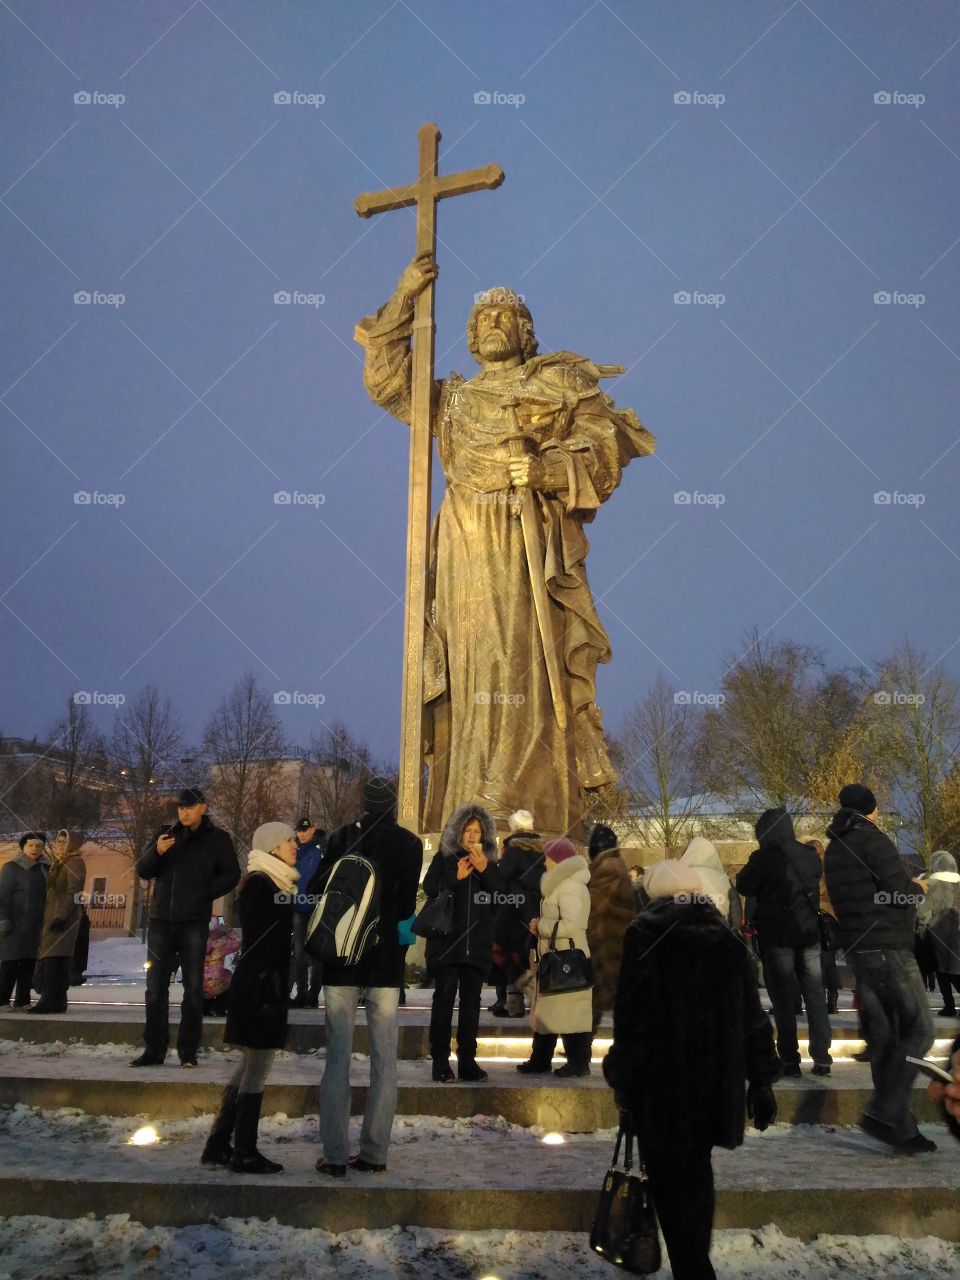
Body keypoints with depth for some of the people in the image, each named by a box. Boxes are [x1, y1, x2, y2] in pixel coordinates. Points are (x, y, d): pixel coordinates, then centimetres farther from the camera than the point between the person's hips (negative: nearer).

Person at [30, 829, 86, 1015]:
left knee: (53, 959, -15)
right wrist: (51, 917, 15)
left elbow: (73, 892, -17)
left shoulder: (74, 863, -7)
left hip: (63, 917, -9)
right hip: (53, 916, 9)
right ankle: (56, 1001, 10)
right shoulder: (60, 864, 21)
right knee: (50, 960, 8)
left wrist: (61, 916, -24)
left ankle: (51, 1000, -18)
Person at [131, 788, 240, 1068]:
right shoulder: (166, 835, 11)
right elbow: (143, 872, 7)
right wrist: (156, 852, -13)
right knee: (155, 987, 5)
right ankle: (154, 1050, 12)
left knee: (193, 988, 1)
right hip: (161, 921, 3)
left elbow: (231, 874, 0)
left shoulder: (217, 839, 3)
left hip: (194, 922, -3)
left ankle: (188, 1051, 7)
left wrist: (205, 894, -12)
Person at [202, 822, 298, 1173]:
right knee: (257, 1069, -3)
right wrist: (269, 992, -21)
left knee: (249, 1067, 14)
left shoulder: (271, 884, 15)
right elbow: (260, 942, -18)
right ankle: (244, 1153, 5)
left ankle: (218, 1145, 20)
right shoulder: (260, 884, -13)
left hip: (264, 985, 10)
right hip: (261, 986, -10)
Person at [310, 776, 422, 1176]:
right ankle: (374, 1152, 10)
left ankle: (335, 1154, 6)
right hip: (386, 962, 0)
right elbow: (407, 904, -2)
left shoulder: (342, 839, -3)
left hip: (340, 960, 0)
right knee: (384, 1058, 8)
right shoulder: (410, 844, -3)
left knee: (337, 1057, 6)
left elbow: (315, 892, -2)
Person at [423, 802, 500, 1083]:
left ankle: (467, 1061, 11)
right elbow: (429, 887, -5)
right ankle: (440, 1061, 2)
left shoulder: (489, 864, 11)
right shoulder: (444, 858, 5)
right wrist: (456, 877, -17)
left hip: (477, 943, 3)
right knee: (444, 998, -4)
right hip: (446, 941, -3)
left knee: (471, 1001, 5)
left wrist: (484, 871, -12)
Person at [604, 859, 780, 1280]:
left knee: (672, 1184, 3)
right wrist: (761, 1081, 12)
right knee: (697, 1173, 22)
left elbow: (631, 1016, -12)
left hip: (662, 1080, -5)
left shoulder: (645, 933, -8)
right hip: (716, 1081, 6)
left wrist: (622, 1076, -3)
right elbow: (753, 1018, 7)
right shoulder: (728, 937, 6)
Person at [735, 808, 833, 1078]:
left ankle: (790, 1060, 4)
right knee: (815, 996, 11)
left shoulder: (763, 858, -12)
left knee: (783, 999, 4)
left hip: (777, 935, -4)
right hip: (809, 933, 4)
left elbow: (743, 887, -6)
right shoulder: (810, 855, 4)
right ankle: (821, 1058, 9)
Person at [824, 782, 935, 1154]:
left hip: (857, 949, 8)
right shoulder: (874, 840, -12)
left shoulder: (834, 848, 14)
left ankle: (900, 1127, 10)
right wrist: (918, 888, 4)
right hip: (888, 948, -8)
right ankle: (883, 1113, -11)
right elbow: (901, 893, -18)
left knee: (882, 1038, 8)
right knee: (919, 1029, -3)